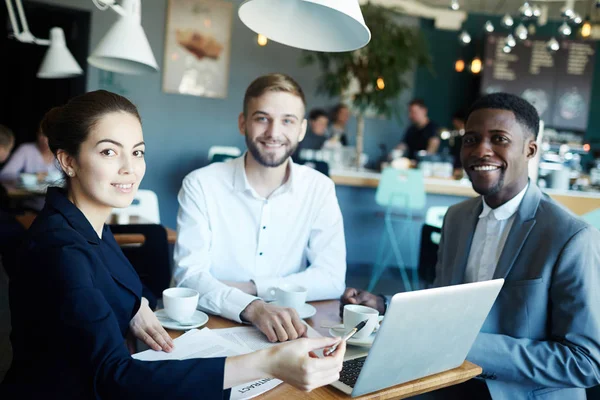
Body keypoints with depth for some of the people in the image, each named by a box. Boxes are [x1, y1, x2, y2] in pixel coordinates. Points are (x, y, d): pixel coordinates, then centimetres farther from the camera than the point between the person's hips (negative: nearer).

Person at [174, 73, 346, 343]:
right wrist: (253, 308, -31)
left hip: (288, 334, 2)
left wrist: (248, 287, -15)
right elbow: (189, 277, -14)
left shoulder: (319, 188, 0)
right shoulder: (201, 185, -6)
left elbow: (331, 280, -5)